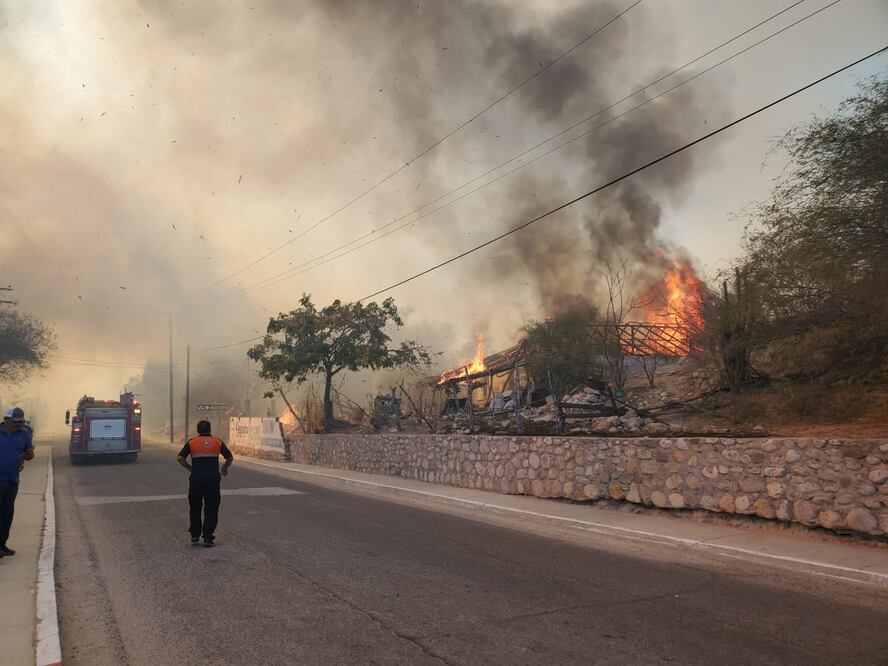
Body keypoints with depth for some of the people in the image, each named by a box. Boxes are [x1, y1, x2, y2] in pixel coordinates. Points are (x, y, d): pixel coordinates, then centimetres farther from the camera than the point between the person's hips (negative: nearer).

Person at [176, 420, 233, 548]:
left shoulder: (191, 442, 5)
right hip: (213, 479, 0)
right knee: (211, 509, 5)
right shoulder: (218, 442, 7)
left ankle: (195, 535, 17)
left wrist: (190, 468, 12)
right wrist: (225, 468, 25)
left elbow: (180, 458, -3)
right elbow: (230, 458, 7)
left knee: (195, 508, 18)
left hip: (196, 479, 0)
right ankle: (207, 538, 3)